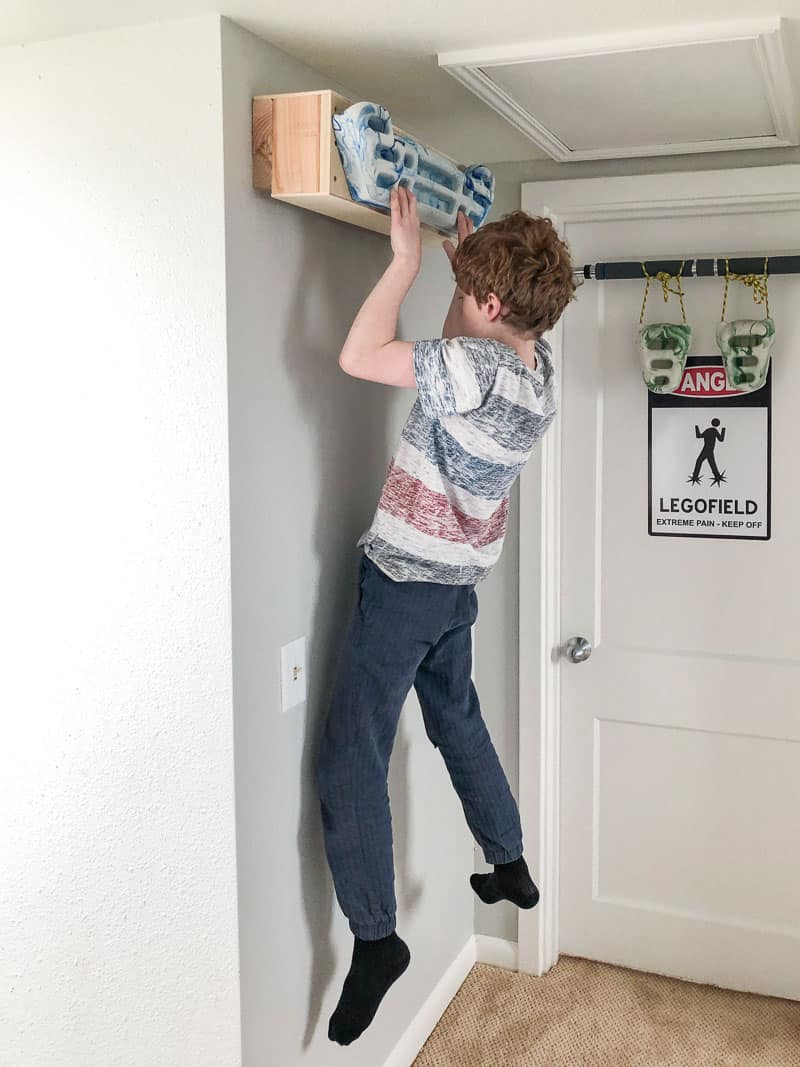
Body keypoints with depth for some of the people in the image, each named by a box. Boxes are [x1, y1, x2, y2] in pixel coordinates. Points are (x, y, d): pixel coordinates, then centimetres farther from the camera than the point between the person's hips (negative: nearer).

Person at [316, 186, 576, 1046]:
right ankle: (510, 868, 40)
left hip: (403, 581, -9)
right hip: (458, 583, 9)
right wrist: (467, 258, 14)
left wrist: (408, 258, -19)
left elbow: (358, 357, -27)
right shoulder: (537, 364, 0)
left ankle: (375, 938, 3)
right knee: (459, 721, 26)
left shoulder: (478, 366, -26)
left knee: (351, 762, -2)